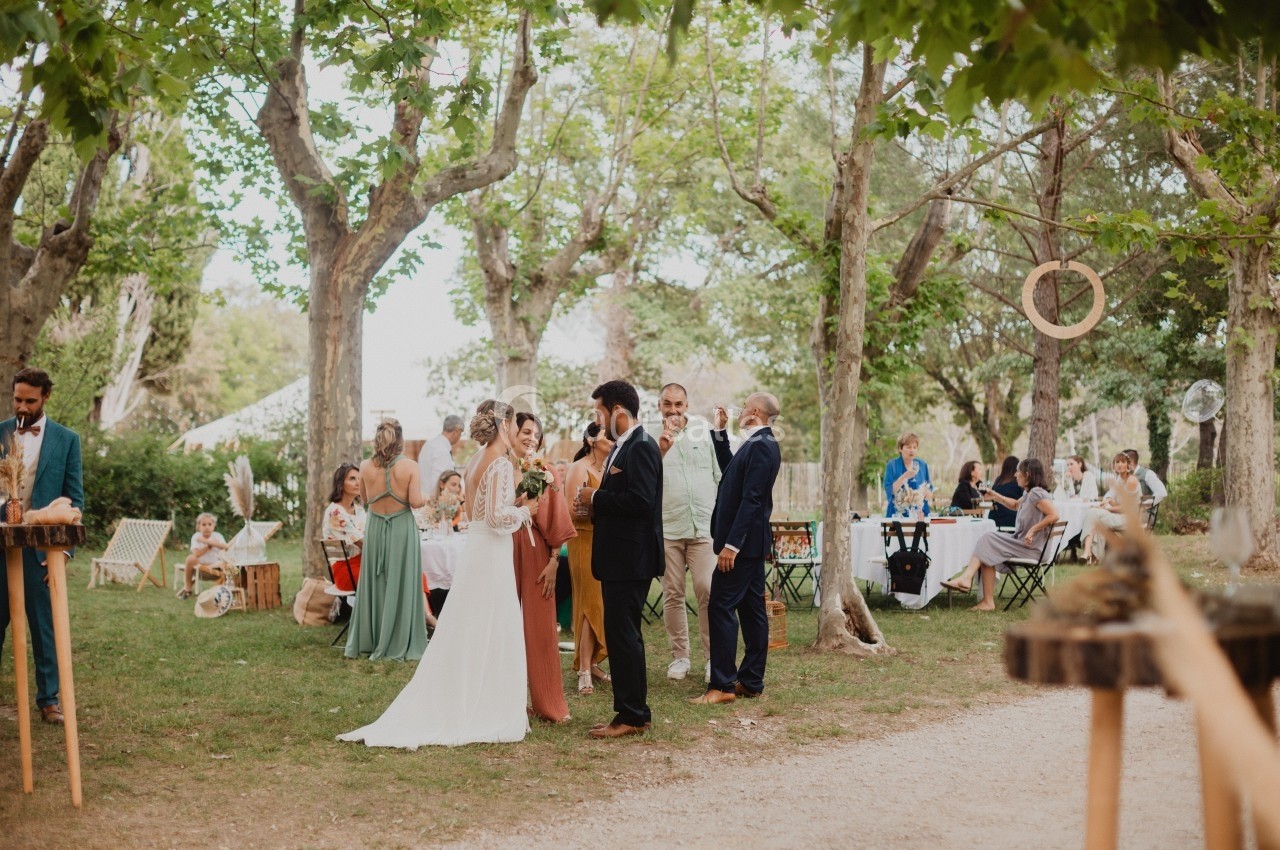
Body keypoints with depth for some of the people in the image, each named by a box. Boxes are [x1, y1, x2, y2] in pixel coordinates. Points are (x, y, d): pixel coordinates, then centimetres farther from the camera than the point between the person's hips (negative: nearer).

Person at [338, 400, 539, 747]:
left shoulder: (476, 462, 11)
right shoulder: (500, 465, -15)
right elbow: (497, 517, -23)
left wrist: (515, 504, 13)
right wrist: (524, 510, -6)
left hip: (475, 554, 8)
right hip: (492, 558, -8)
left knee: (463, 638, 12)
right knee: (493, 639, -1)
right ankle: (489, 716, 5)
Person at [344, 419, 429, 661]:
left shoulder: (366, 467, -3)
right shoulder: (409, 467, -12)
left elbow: (364, 498, 9)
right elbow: (415, 501, -16)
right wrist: (424, 498, 5)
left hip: (374, 528, 3)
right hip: (402, 527, -3)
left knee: (374, 583, 14)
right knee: (401, 584, 5)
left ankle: (366, 641, 21)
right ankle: (399, 645, 8)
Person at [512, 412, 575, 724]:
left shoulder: (546, 473, 2)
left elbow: (555, 521, 0)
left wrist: (554, 561, -5)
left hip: (536, 554, -1)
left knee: (540, 627, 1)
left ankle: (548, 703, 8)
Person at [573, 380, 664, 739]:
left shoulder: (641, 447, -15)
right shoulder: (621, 447, 17)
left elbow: (640, 501, -25)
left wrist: (596, 499, -14)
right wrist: (595, 505, 1)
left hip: (631, 558, -11)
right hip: (618, 558, 11)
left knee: (623, 634, -7)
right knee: (621, 634, 13)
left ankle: (632, 716, -1)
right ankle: (630, 712, 20)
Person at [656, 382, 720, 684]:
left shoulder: (704, 441, 13)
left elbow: (720, 480, 16)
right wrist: (661, 451, -22)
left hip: (703, 527, 0)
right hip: (666, 529, 0)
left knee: (708, 591, -8)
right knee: (672, 595, 2)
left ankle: (713, 656, -2)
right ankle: (679, 656, 10)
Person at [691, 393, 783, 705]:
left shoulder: (761, 446, -17)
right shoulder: (759, 444, 14)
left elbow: (751, 499, -23)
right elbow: (730, 472, 28)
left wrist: (731, 544, -24)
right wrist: (720, 433, 23)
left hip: (744, 541, -10)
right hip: (749, 541, 10)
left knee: (721, 608, -9)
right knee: (751, 609, 11)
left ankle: (722, 685, -8)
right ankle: (751, 682, 16)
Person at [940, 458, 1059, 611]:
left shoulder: (1037, 493, -15)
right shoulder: (1028, 493, 16)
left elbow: (1054, 515, -26)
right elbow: (1015, 505, 36)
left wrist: (1033, 530, -26)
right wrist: (994, 495, 27)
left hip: (1030, 547, -9)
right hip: (1021, 543, 9)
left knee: (988, 541, -12)